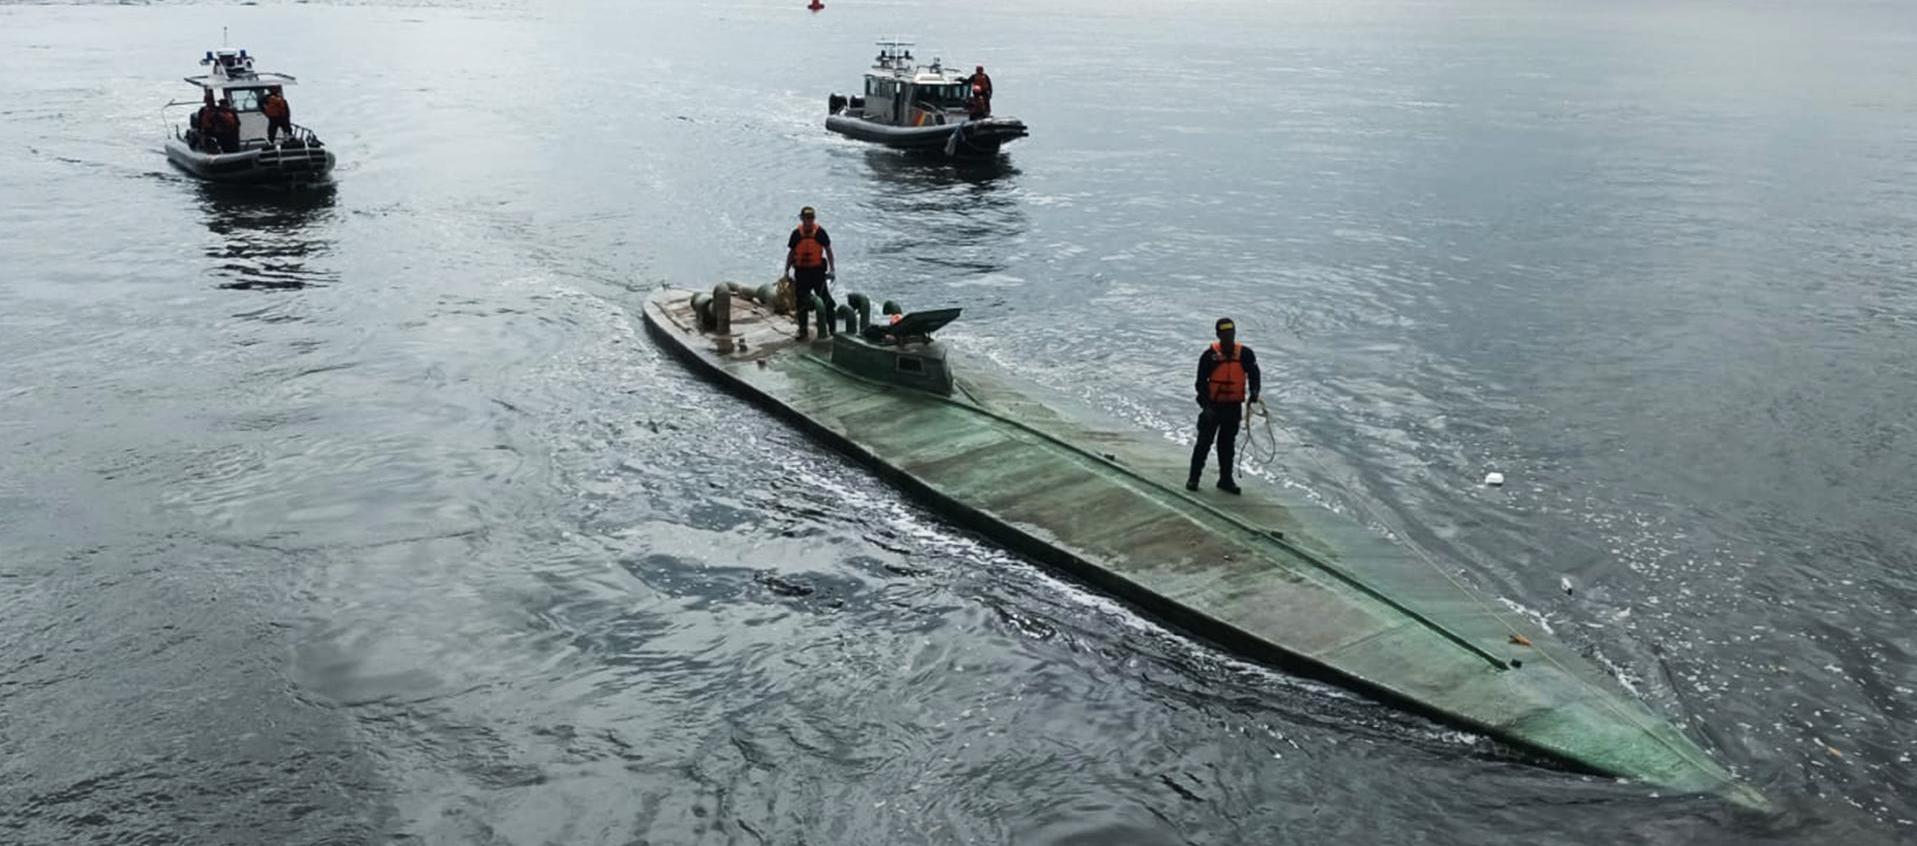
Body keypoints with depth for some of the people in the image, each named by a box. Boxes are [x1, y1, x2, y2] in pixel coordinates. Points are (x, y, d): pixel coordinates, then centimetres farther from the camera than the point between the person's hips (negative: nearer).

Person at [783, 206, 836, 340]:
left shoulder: (820, 232, -5)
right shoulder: (796, 233, 1)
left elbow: (828, 251, 1)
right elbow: (791, 253, 10)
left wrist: (831, 269, -5)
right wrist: (787, 271, 8)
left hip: (818, 270, -3)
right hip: (801, 271, 3)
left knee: (824, 299, -2)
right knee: (801, 301, 7)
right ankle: (802, 330, 17)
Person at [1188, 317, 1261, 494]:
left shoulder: (1245, 354, -1)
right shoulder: (1210, 355, -9)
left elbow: (1254, 374, 11)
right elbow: (1201, 382, -7)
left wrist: (1254, 392, -8)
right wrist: (1206, 405, -15)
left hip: (1234, 407, 3)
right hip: (1213, 405, -3)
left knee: (1228, 443, 12)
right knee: (1204, 441, 2)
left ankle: (1226, 479, 20)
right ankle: (1193, 477, 11)